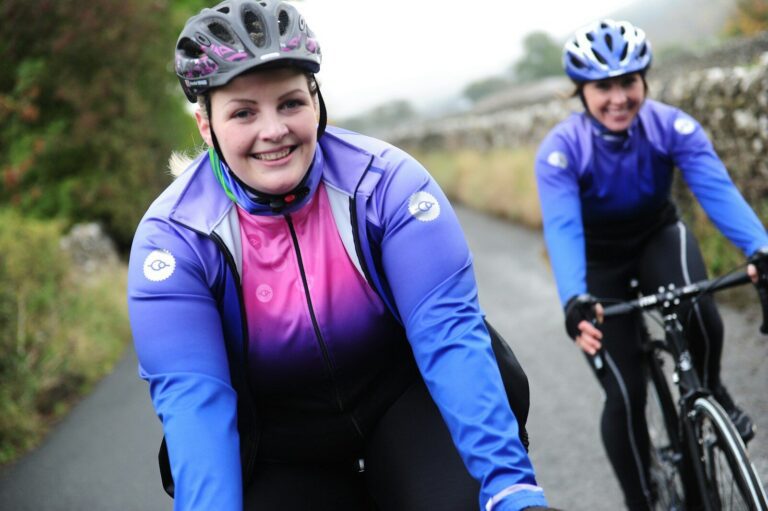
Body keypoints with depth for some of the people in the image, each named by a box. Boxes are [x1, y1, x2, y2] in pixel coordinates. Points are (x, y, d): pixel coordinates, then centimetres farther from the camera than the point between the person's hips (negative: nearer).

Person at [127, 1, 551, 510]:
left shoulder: (386, 182, -19)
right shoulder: (172, 237, -18)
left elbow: (448, 330, -26)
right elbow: (193, 398, -26)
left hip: (399, 403, -1)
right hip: (279, 449, 2)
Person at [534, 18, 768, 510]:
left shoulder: (672, 127, -23)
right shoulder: (561, 150, -27)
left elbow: (717, 189, -35)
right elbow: (562, 228, -38)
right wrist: (574, 300, -56)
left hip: (659, 236, 1)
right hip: (600, 261, -1)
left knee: (699, 311, -33)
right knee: (625, 394, -8)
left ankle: (710, 391, 1)